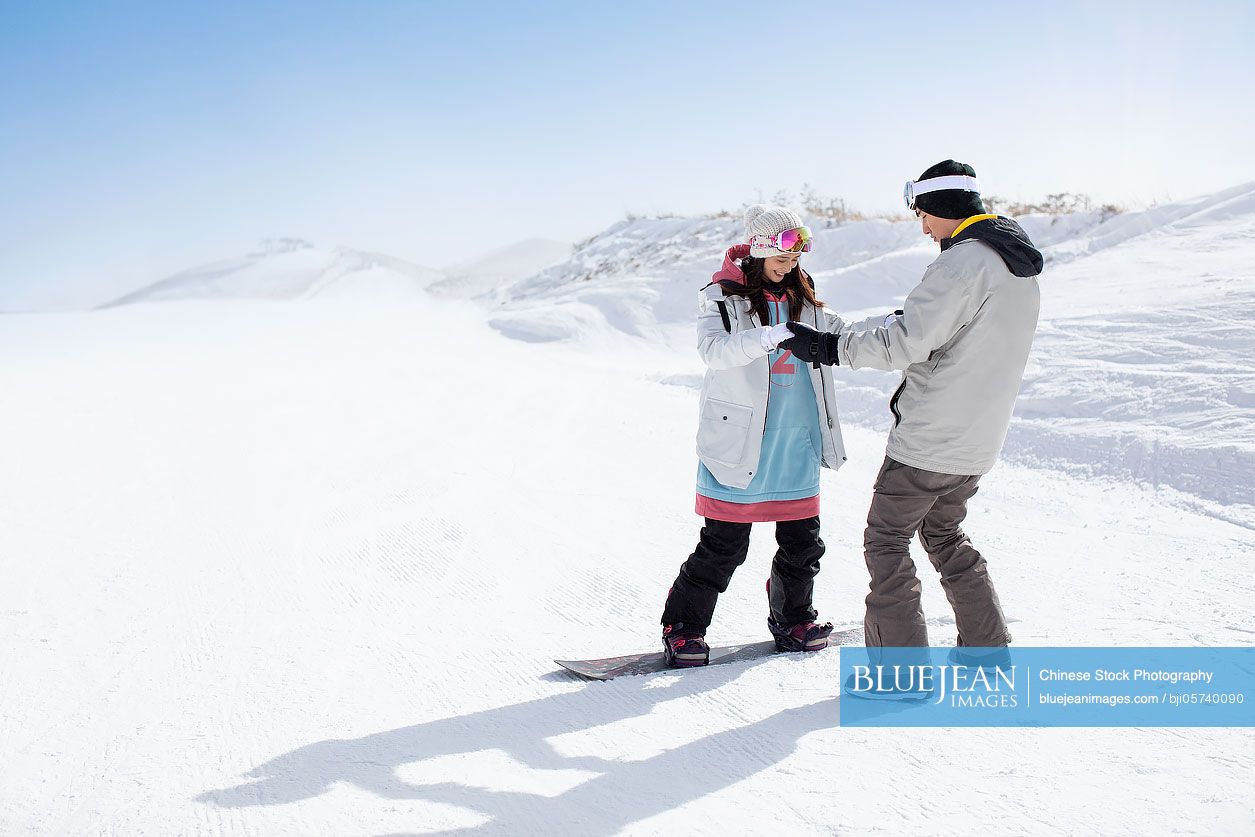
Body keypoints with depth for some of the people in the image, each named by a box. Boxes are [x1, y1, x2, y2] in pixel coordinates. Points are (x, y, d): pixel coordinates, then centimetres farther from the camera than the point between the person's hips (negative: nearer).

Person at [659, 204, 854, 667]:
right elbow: (715, 350, -23)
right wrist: (773, 336, -37)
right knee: (725, 545, -2)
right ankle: (682, 626, 15)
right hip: (741, 442, -5)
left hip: (798, 444, 5)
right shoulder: (722, 296, -7)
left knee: (803, 542, 12)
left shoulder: (803, 299, 11)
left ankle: (792, 618, 34)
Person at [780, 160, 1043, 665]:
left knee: (886, 540, 4)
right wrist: (913, 321, 9)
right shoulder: (1021, 270, 11)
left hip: (927, 441, -9)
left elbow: (906, 341, -24)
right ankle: (988, 648, 29)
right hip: (978, 444, 9)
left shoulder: (963, 261, -19)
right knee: (944, 534, 25)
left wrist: (830, 348, -17)